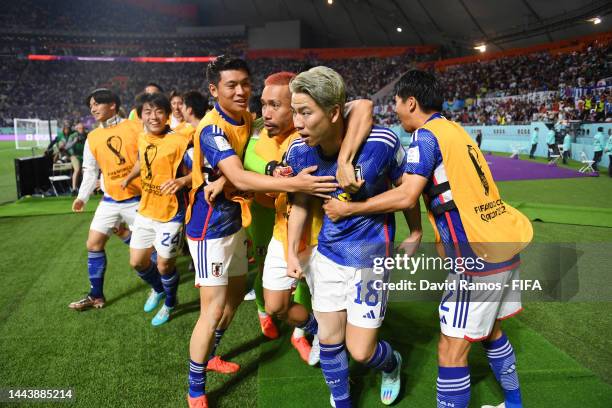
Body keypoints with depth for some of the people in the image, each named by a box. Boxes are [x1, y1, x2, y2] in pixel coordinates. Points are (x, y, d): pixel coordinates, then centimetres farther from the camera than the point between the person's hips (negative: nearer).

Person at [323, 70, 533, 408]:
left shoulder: (427, 135, -12)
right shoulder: (455, 130, 14)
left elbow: (406, 197, -20)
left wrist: (348, 208, -12)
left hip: (479, 257, -9)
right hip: (504, 244, 9)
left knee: (451, 351, 0)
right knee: (491, 331, 25)